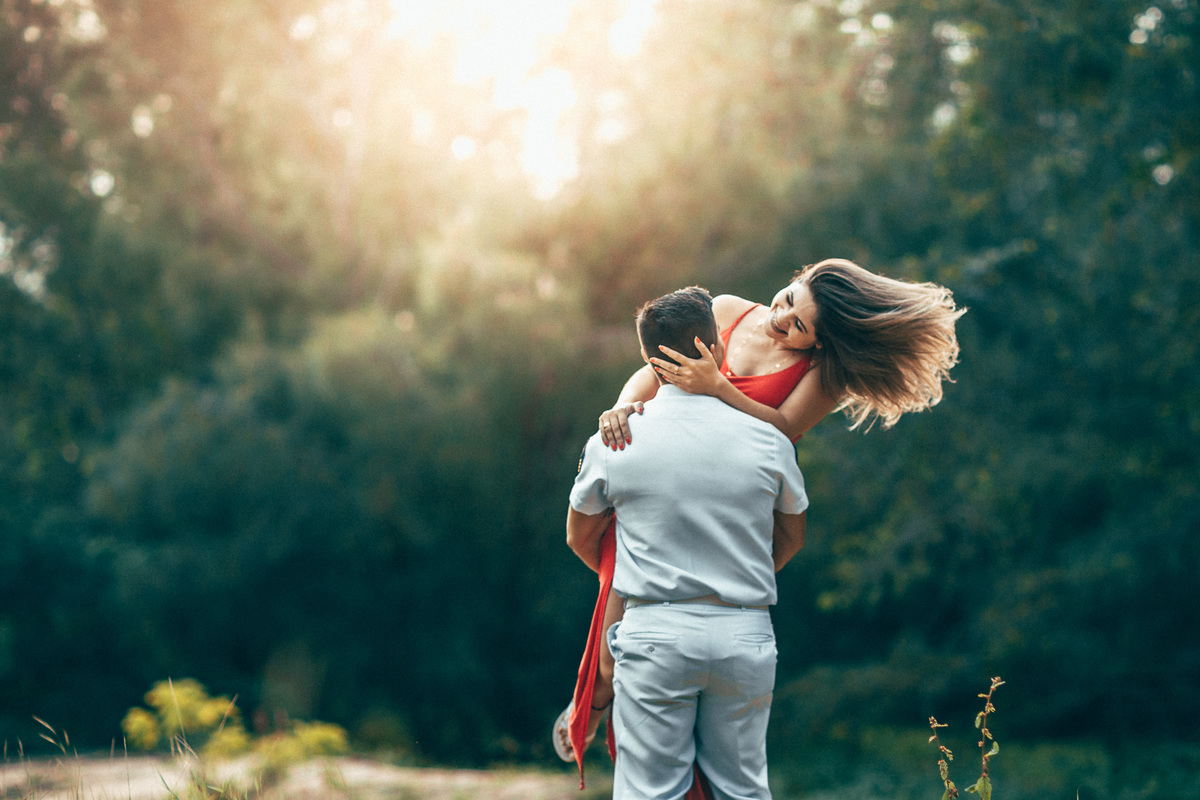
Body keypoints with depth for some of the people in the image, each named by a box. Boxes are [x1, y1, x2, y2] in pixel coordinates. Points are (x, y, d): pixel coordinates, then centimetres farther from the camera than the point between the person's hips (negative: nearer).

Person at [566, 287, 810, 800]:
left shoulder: (612, 444, -1)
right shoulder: (767, 441, 0)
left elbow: (581, 538, 15)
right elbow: (791, 537, 16)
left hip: (654, 633, -1)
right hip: (744, 632, 1)